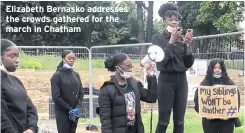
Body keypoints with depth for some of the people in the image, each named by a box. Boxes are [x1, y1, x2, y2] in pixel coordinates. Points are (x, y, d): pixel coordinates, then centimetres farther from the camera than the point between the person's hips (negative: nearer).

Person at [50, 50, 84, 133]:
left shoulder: (76, 75, 9)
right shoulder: (57, 75, -7)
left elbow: (81, 93, 9)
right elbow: (56, 97, -12)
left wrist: (78, 107, -7)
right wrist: (69, 109, -13)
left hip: (75, 112, 5)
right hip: (62, 112, -5)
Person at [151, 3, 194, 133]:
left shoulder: (182, 39, 9)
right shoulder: (158, 38, -1)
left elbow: (189, 64, 6)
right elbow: (161, 60, -14)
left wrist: (188, 45, -7)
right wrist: (172, 41, -15)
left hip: (181, 80, 4)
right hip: (166, 80, -4)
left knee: (179, 120, 6)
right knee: (163, 120, -3)